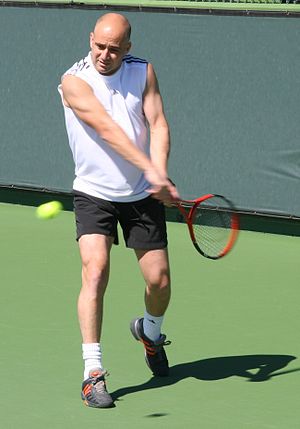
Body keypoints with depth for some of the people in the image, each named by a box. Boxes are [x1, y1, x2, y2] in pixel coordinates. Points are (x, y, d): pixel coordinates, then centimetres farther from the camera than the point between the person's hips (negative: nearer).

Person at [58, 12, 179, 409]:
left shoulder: (143, 72, 0)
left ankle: (150, 331, 40)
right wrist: (150, 169, -34)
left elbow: (158, 124, -7)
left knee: (159, 279, 5)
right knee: (95, 272, -20)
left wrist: (160, 173, -25)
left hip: (142, 196, 3)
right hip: (94, 194, -3)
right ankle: (93, 372, -18)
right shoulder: (74, 81, -14)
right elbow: (107, 128, -24)